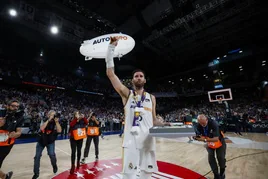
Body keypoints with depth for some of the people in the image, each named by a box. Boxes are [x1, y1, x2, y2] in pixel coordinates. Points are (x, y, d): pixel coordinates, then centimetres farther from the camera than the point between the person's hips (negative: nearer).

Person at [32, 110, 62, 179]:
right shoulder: (44, 121, -12)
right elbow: (41, 128, -31)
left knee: (52, 154, -13)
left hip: (50, 141, -1)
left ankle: (54, 166, 19)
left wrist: (56, 121, -36)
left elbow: (59, 131, -28)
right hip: (41, 140, 1)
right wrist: (49, 120, -36)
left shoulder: (55, 123, -14)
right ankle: (36, 173, 27)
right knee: (37, 157, 5)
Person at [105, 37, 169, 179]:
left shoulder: (151, 98, 11)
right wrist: (111, 47, -9)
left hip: (148, 140, 3)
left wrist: (163, 125, -6)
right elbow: (110, 73, -7)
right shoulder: (126, 94, 2)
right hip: (131, 140, -3)